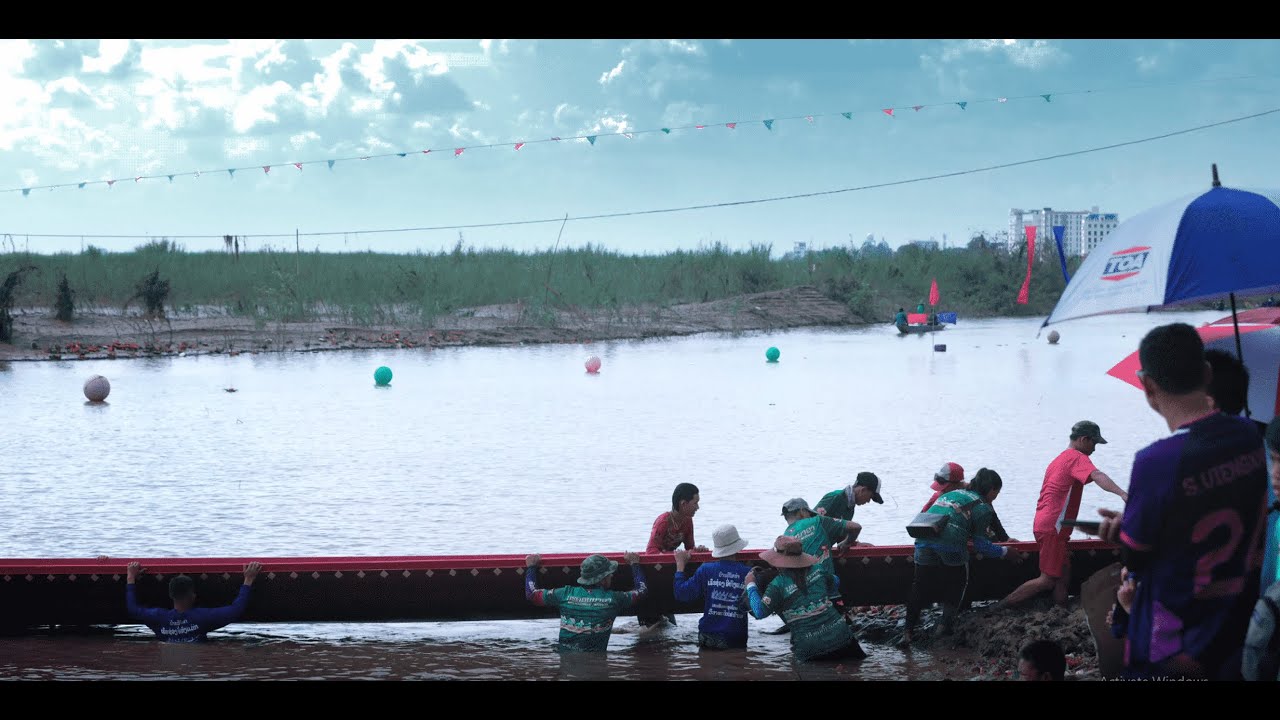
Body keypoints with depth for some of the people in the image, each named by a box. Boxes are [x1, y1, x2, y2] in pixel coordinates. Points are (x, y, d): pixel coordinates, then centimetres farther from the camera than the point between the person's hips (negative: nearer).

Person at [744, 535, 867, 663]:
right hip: (840, 636, 3)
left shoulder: (778, 584, -10)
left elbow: (760, 612, -8)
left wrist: (750, 585, 3)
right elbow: (833, 583, 25)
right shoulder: (818, 569, 5)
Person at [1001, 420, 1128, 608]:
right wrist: (1122, 493, -44)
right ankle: (1003, 606, -4)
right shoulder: (1077, 458, -9)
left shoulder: (1060, 459, 23)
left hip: (1042, 524, 10)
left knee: (1063, 576, 11)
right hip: (1052, 528, -10)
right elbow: (1097, 476, -29)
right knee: (1047, 580, -6)